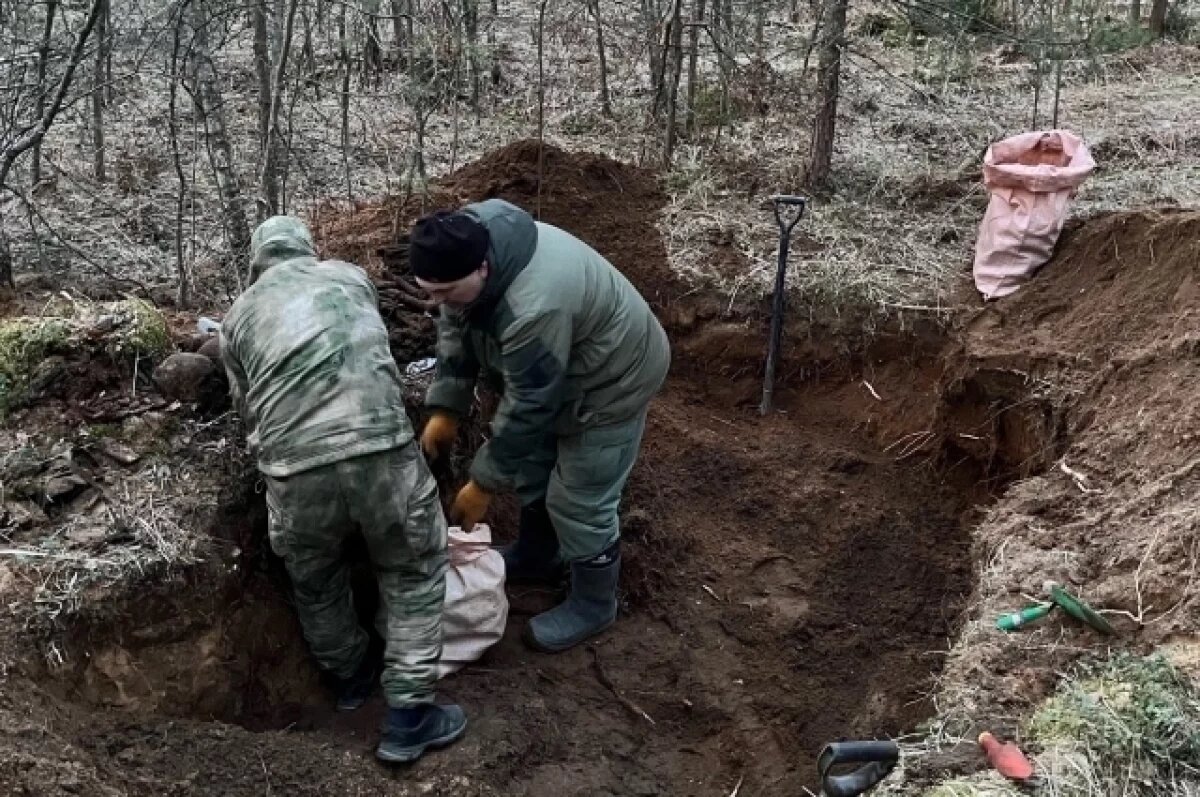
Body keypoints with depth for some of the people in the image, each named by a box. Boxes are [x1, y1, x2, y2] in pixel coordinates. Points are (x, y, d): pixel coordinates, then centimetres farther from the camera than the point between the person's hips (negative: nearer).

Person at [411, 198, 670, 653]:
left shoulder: (534, 307, -42)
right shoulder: (467, 245, -17)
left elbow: (527, 406, -32)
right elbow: (455, 332, -1)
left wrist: (484, 483, -23)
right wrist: (444, 410, -5)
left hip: (611, 378, -9)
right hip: (551, 369, 9)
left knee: (580, 502, -1)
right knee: (533, 465, 22)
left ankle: (593, 606, 21)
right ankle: (536, 557, 45)